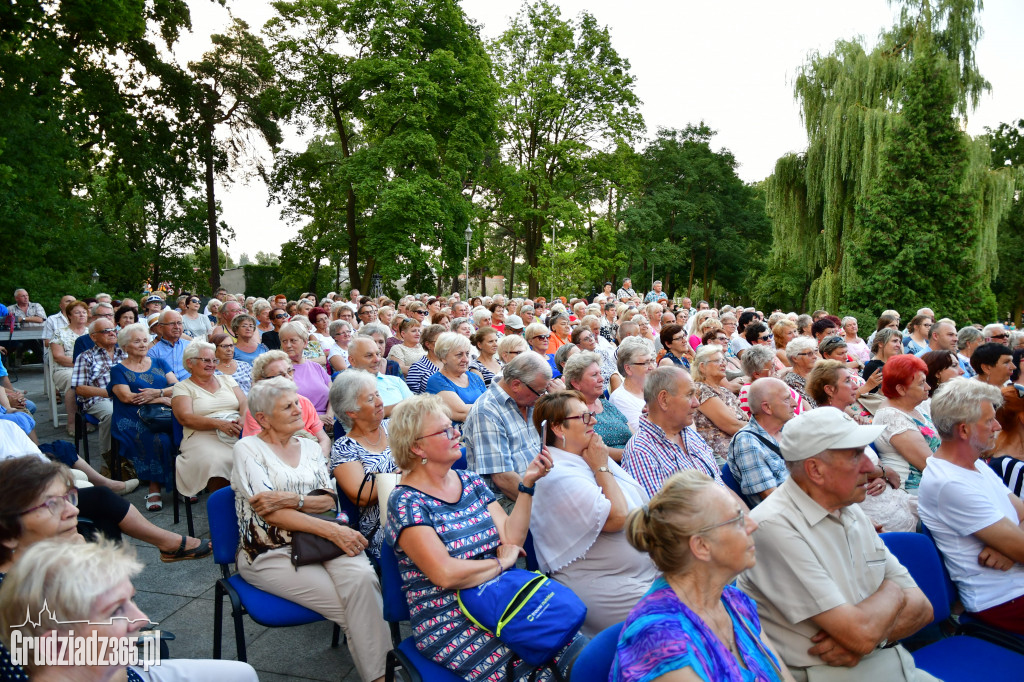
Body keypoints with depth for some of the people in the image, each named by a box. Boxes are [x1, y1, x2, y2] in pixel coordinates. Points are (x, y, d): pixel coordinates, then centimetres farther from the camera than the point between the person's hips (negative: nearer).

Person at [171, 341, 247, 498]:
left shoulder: (226, 379, 24)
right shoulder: (182, 387, 13)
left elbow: (245, 404, 13)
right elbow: (185, 418, -3)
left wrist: (243, 420, -12)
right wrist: (218, 423, -19)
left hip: (238, 435, 3)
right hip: (203, 437, -3)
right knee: (217, 462, -37)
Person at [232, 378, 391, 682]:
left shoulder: (310, 447, 14)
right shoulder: (248, 448, -2)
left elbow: (329, 501, 5)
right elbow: (272, 514, -13)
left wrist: (293, 500, -17)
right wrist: (333, 531, -21)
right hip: (270, 552, -4)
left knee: (361, 576, -28)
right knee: (347, 604, -23)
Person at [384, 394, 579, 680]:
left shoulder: (471, 481, 10)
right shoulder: (406, 502, -11)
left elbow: (511, 538, 1)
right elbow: (446, 574, -20)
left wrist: (527, 484, -7)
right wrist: (501, 563, -7)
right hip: (451, 625, -5)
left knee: (579, 654, -14)